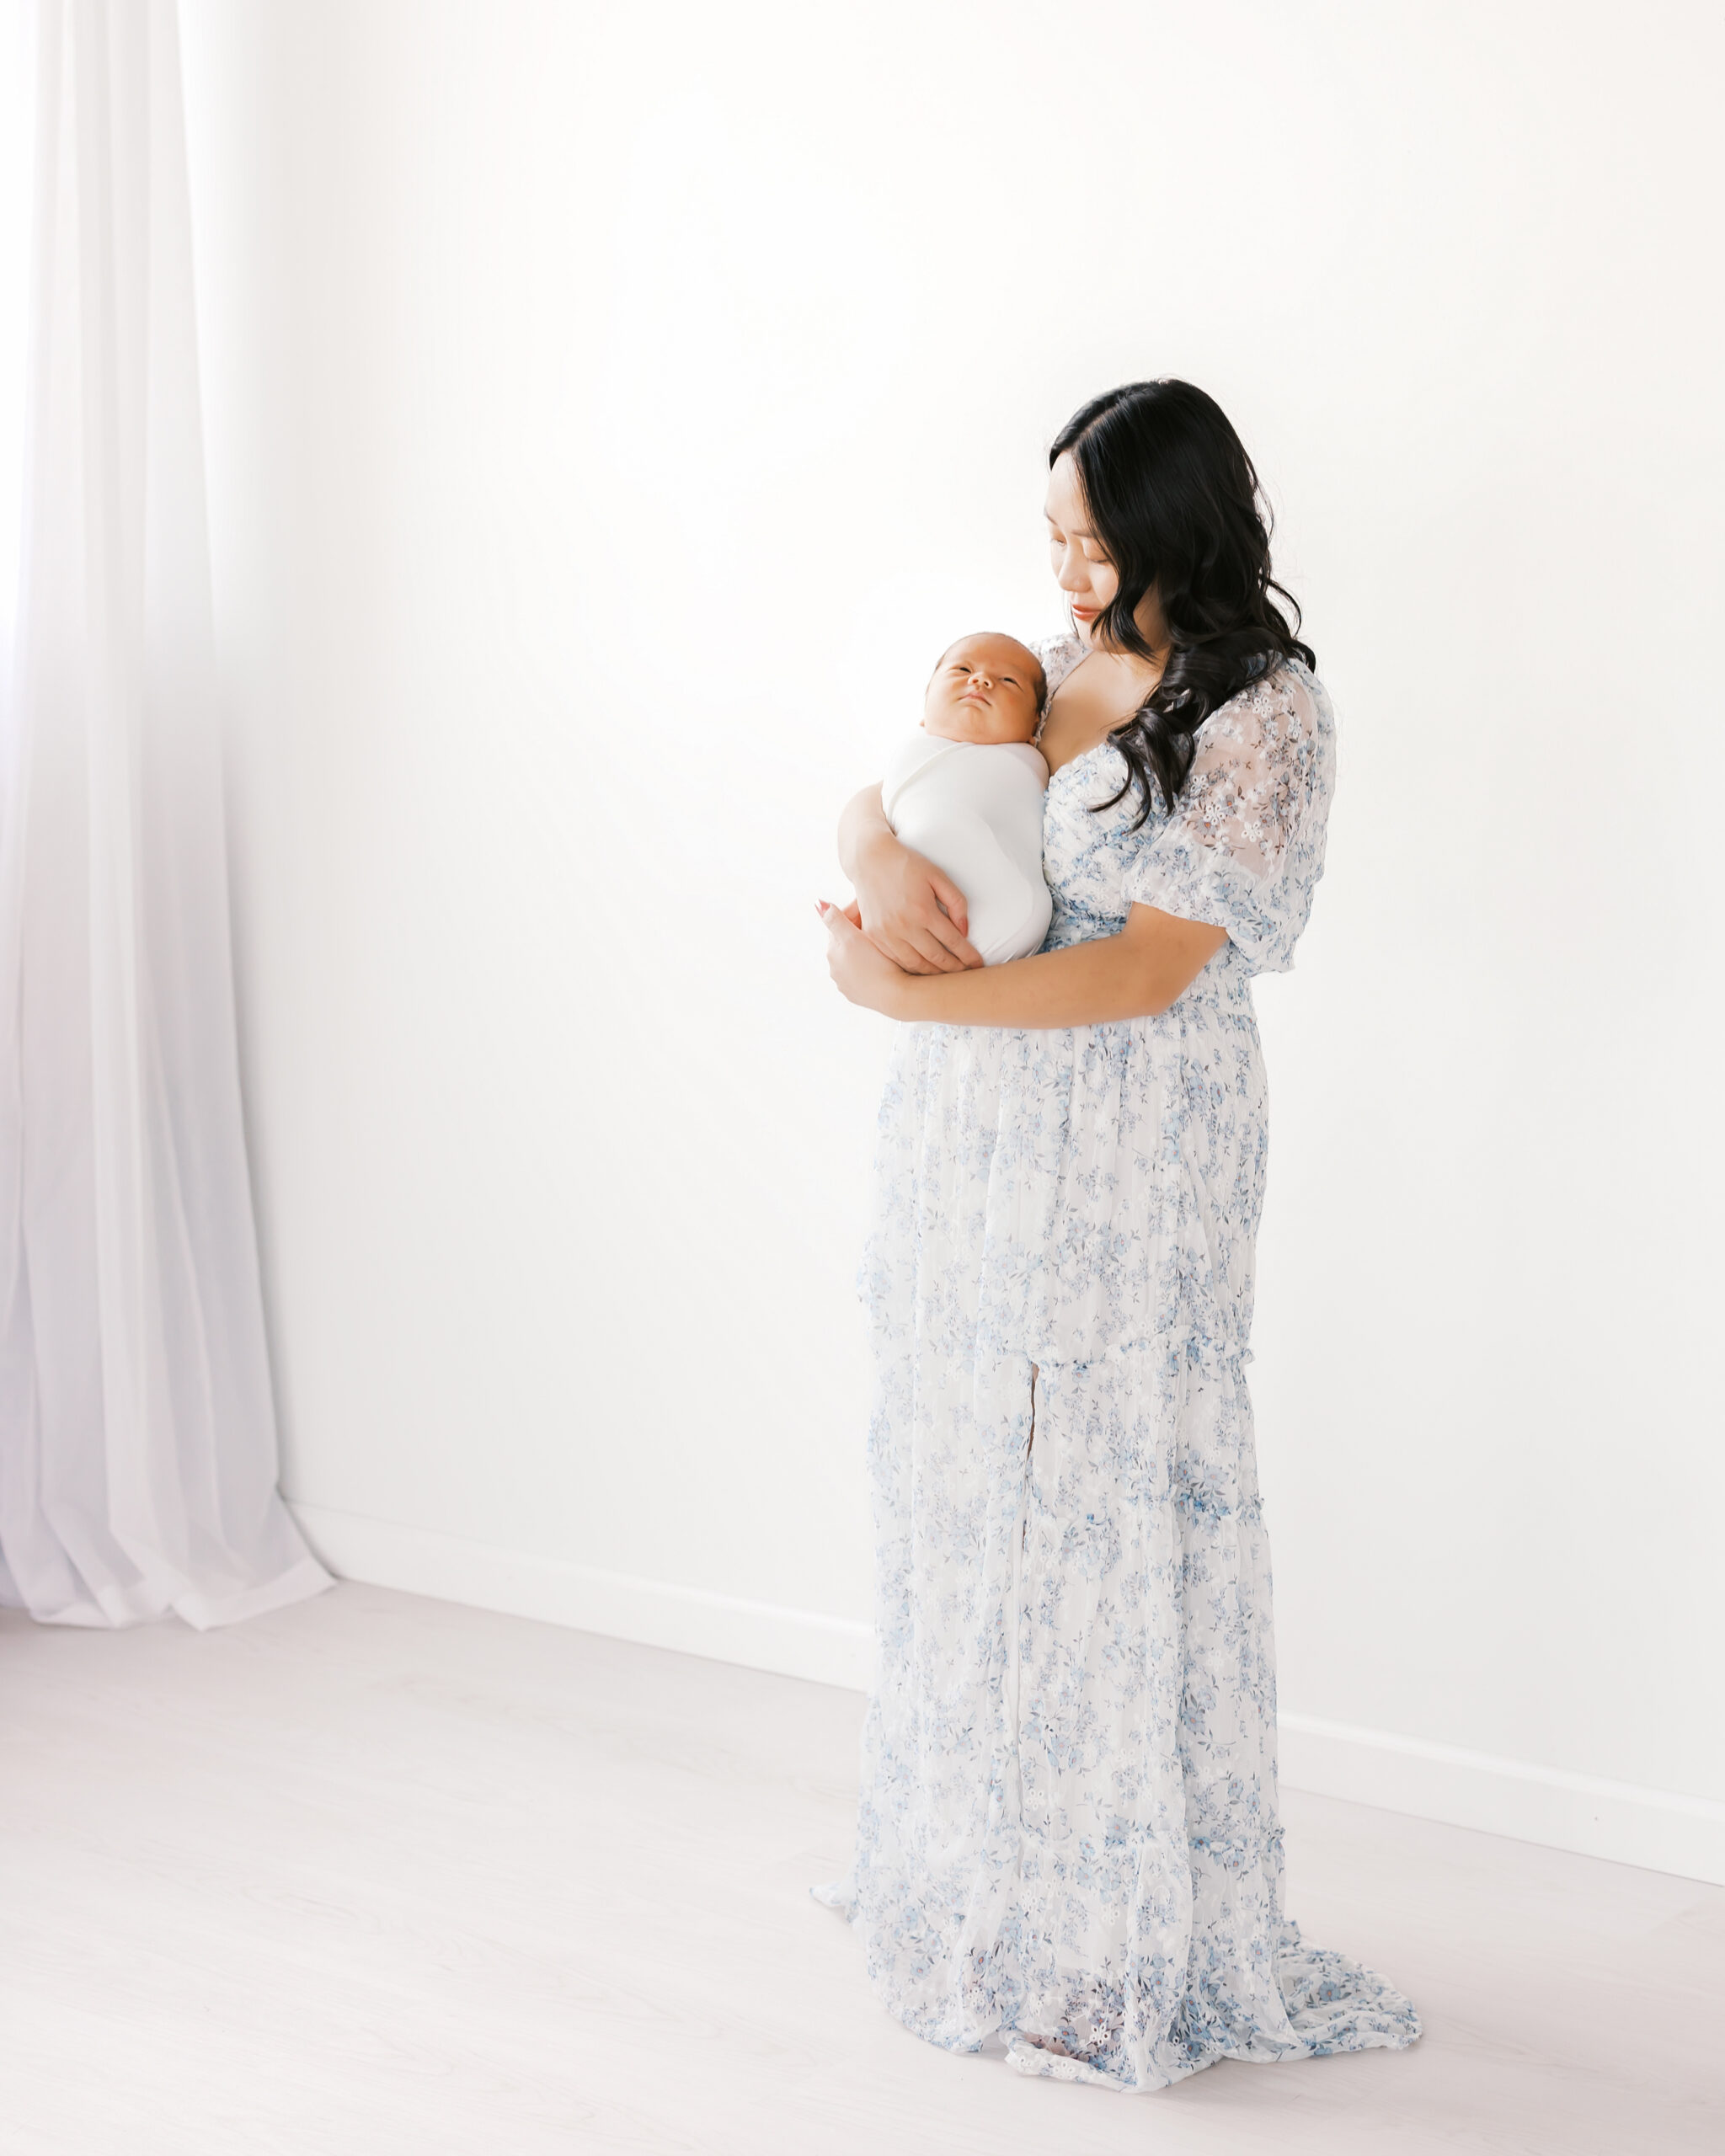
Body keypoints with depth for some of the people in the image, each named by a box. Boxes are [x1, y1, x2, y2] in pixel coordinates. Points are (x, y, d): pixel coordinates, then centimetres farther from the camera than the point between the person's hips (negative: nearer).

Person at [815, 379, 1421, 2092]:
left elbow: (1151, 971, -18)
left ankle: (1122, 1943, 11)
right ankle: (975, 1865, 28)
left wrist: (910, 996, -20)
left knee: (1103, 1505, -2)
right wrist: (881, 852, -9)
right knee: (969, 1488, 12)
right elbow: (882, 798, 16)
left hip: (1124, 1165, -7)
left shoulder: (1266, 716, -11)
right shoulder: (1048, 666, 11)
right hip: (970, 1145, 7)